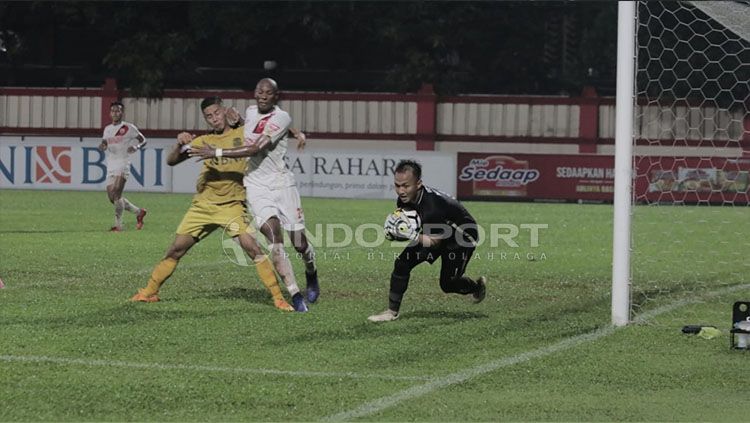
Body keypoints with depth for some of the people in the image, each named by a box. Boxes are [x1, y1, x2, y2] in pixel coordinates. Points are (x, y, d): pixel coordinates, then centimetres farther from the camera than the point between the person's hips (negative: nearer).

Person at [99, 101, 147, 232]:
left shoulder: (129, 128, -2)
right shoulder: (107, 129, 15)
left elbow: (143, 140, 3)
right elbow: (104, 143, 25)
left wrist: (136, 147, -18)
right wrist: (102, 146, 0)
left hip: (122, 165, -7)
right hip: (110, 167, 7)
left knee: (116, 194, -19)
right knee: (112, 198, 6)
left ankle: (118, 225, -13)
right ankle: (139, 212, 24)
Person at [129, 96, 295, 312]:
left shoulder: (243, 134, 2)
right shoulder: (203, 141, 7)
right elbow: (171, 161, 5)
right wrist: (180, 144, -13)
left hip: (232, 206, -3)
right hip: (202, 205, 3)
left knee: (252, 247, -19)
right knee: (176, 249, 4)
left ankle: (278, 297, -13)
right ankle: (149, 292, 20)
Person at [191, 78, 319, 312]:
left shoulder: (281, 118, -13)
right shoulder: (250, 112, 8)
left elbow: (255, 149, -22)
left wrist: (217, 153, -23)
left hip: (281, 181, -3)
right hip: (256, 185, 3)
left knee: (299, 242, 2)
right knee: (273, 234, -19)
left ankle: (311, 275, 38)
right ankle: (295, 295, -20)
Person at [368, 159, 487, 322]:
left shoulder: (433, 205, -41)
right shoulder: (404, 200, -18)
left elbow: (434, 242, -30)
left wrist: (413, 235, -43)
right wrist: (395, 232, -24)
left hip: (462, 236, -7)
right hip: (435, 234, 7)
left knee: (447, 284, -3)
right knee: (402, 263, -8)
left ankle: (478, 286, 29)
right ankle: (392, 311, 2)